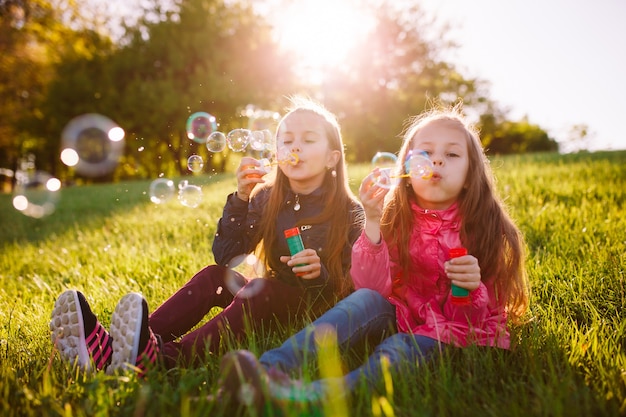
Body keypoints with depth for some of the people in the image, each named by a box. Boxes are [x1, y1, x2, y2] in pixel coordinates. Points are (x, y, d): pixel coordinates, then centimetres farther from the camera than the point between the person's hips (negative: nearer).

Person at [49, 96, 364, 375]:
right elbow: (226, 257, -10)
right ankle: (111, 348, -35)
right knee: (213, 276, -20)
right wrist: (241, 198, -22)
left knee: (262, 289, -33)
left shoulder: (349, 213, -9)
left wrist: (321, 273, -27)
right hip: (271, 301, 4)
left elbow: (350, 285, -5)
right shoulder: (266, 199, 0)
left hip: (318, 306, -4)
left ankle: (164, 359, -55)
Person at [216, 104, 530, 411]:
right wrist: (372, 221, -30)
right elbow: (372, 288, -18)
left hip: (449, 331, -1)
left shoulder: (485, 227, -8)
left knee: (401, 347, -34)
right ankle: (270, 369, -46)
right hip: (401, 316, 1)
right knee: (366, 301, -31)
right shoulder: (396, 218, -6)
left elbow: (483, 317, -7)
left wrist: (474, 289, -30)